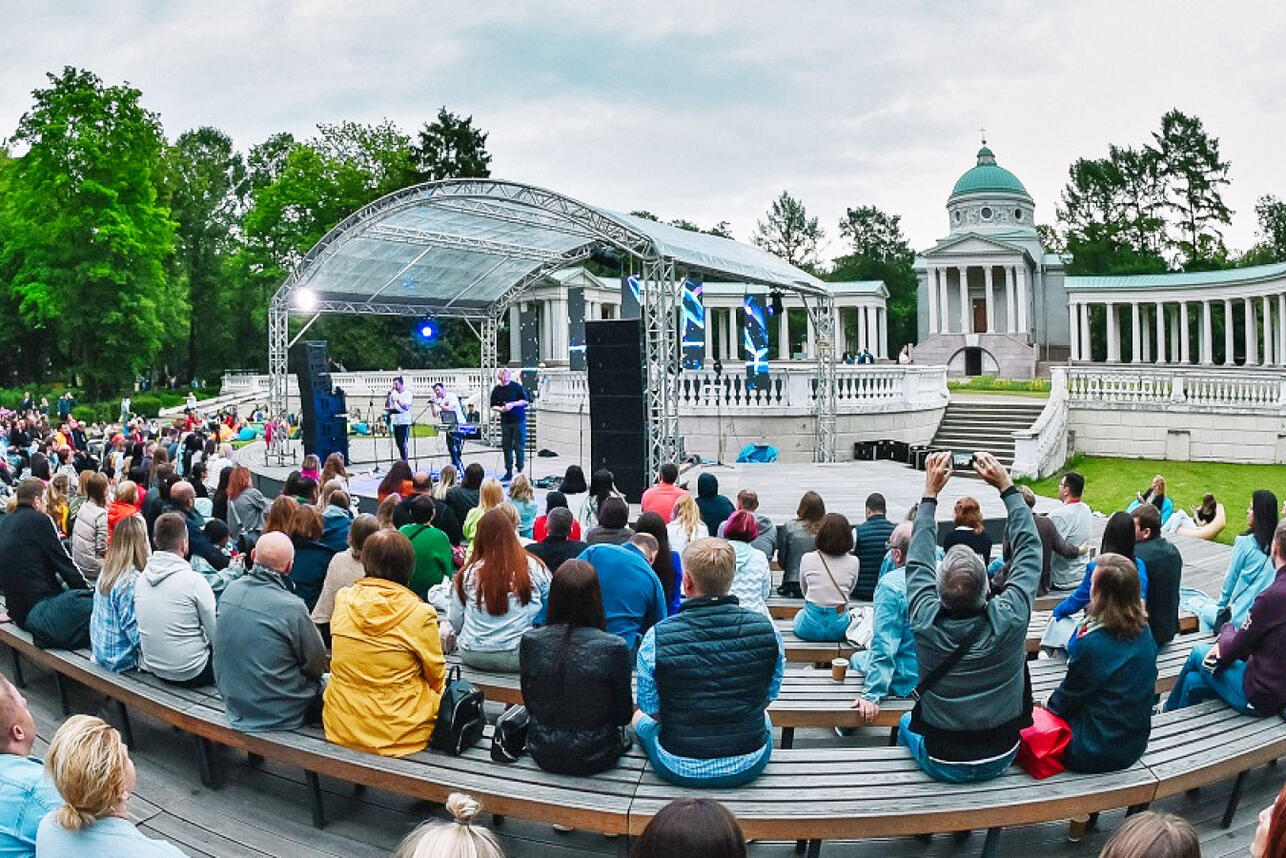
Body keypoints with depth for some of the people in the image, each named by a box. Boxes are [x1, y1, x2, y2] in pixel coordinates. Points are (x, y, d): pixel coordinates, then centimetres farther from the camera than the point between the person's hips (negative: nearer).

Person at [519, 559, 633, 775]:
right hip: (594, 758, -3)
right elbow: (624, 714, -9)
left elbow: (530, 704, 1)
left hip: (543, 755, 4)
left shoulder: (530, 642, -14)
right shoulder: (614, 648, -22)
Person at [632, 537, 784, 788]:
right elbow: (768, 698, 2)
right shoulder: (767, 630, -12)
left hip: (680, 769, -2)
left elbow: (651, 708, -5)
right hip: (748, 767, 2)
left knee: (641, 718, 31)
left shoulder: (657, 638, -19)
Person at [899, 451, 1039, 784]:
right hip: (999, 760, 1)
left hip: (941, 765, -1)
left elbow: (917, 561, -8)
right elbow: (1029, 549, -11)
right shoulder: (1009, 619, -26)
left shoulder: (925, 622, -25)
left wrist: (930, 493, -4)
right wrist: (1006, 487, -7)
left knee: (906, 720, 31)